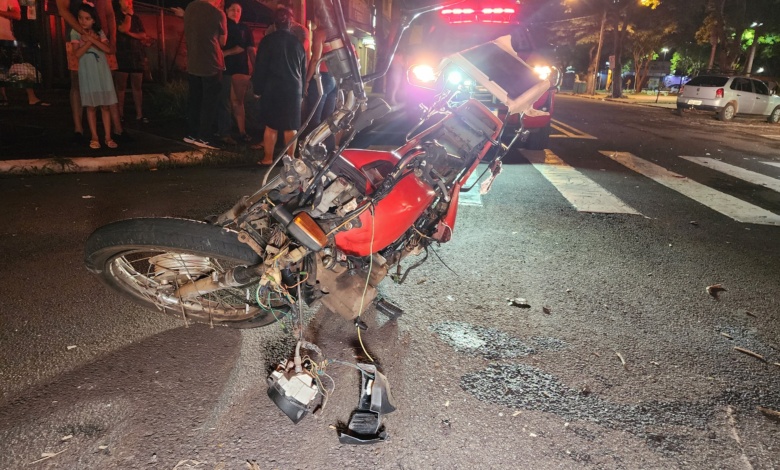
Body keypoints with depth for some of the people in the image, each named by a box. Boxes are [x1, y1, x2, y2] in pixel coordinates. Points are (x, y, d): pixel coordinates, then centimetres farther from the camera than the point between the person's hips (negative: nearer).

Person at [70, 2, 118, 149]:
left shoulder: (99, 32, 6)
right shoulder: (75, 33, 1)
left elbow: (108, 49, -7)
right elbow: (77, 54, -9)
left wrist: (93, 39, -15)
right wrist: (89, 41, -15)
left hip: (102, 72, 1)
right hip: (87, 74, -1)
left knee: (105, 106, 1)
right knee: (91, 107, 0)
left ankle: (108, 137, 4)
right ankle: (94, 138, 6)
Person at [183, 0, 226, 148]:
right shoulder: (218, 13, -11)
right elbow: (222, 42, 0)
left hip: (192, 64, 6)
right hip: (211, 65, -6)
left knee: (194, 99, 14)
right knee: (209, 102, 2)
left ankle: (191, 134, 19)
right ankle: (203, 137, 2)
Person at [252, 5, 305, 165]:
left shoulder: (268, 40, -3)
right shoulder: (297, 42, 8)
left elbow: (260, 67, -4)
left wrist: (258, 88, 2)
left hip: (273, 88, -2)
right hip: (294, 89, 3)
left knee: (271, 126, 4)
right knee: (291, 127, 6)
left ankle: (268, 158, 6)